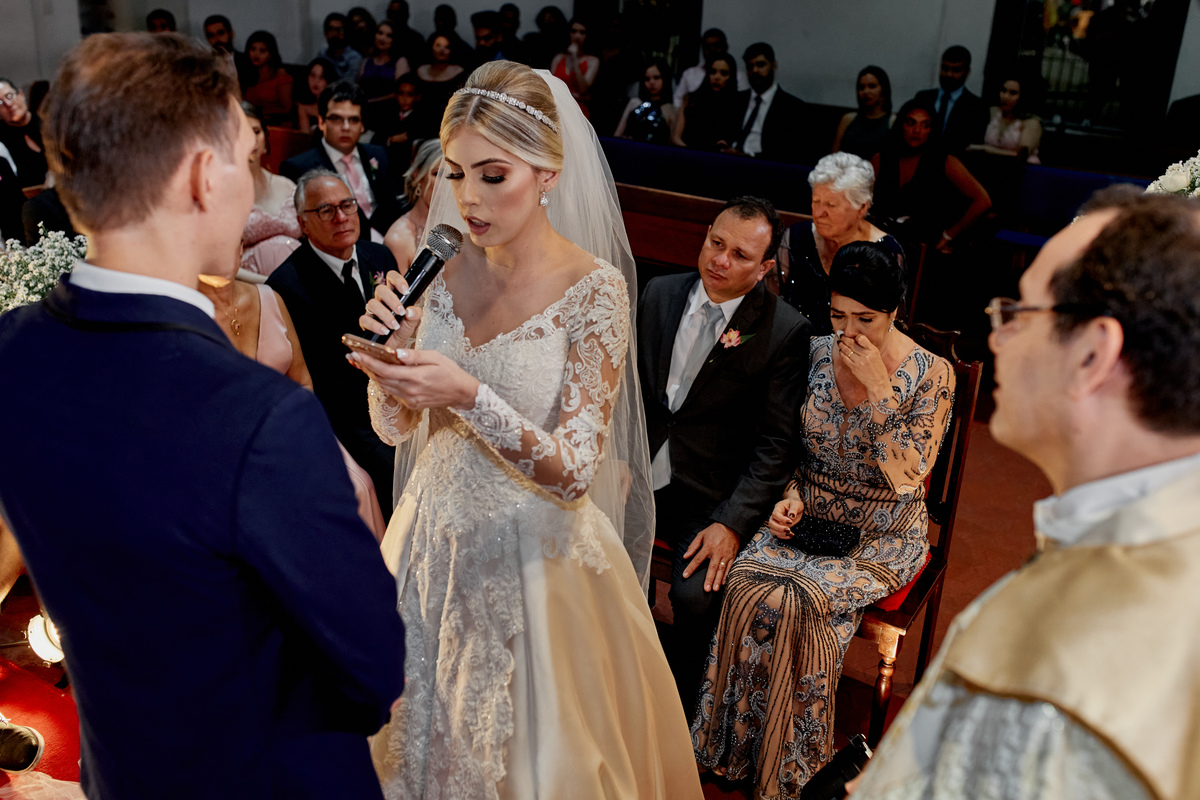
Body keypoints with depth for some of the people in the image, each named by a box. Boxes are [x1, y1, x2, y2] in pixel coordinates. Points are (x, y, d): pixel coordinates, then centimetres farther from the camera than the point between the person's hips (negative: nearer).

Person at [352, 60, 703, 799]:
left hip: (536, 555, -4)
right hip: (437, 542, 5)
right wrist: (387, 348, -16)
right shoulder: (442, 269, -4)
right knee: (428, 737, 25)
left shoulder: (595, 290, -17)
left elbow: (573, 474, -20)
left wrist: (468, 396, -32)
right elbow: (395, 427, 3)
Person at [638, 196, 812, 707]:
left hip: (711, 492, -4)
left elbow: (774, 443, -9)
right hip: (640, 470, 4)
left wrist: (731, 523, -18)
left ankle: (675, 708, 5)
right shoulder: (660, 294, 5)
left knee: (696, 596, -26)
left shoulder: (785, 331, -8)